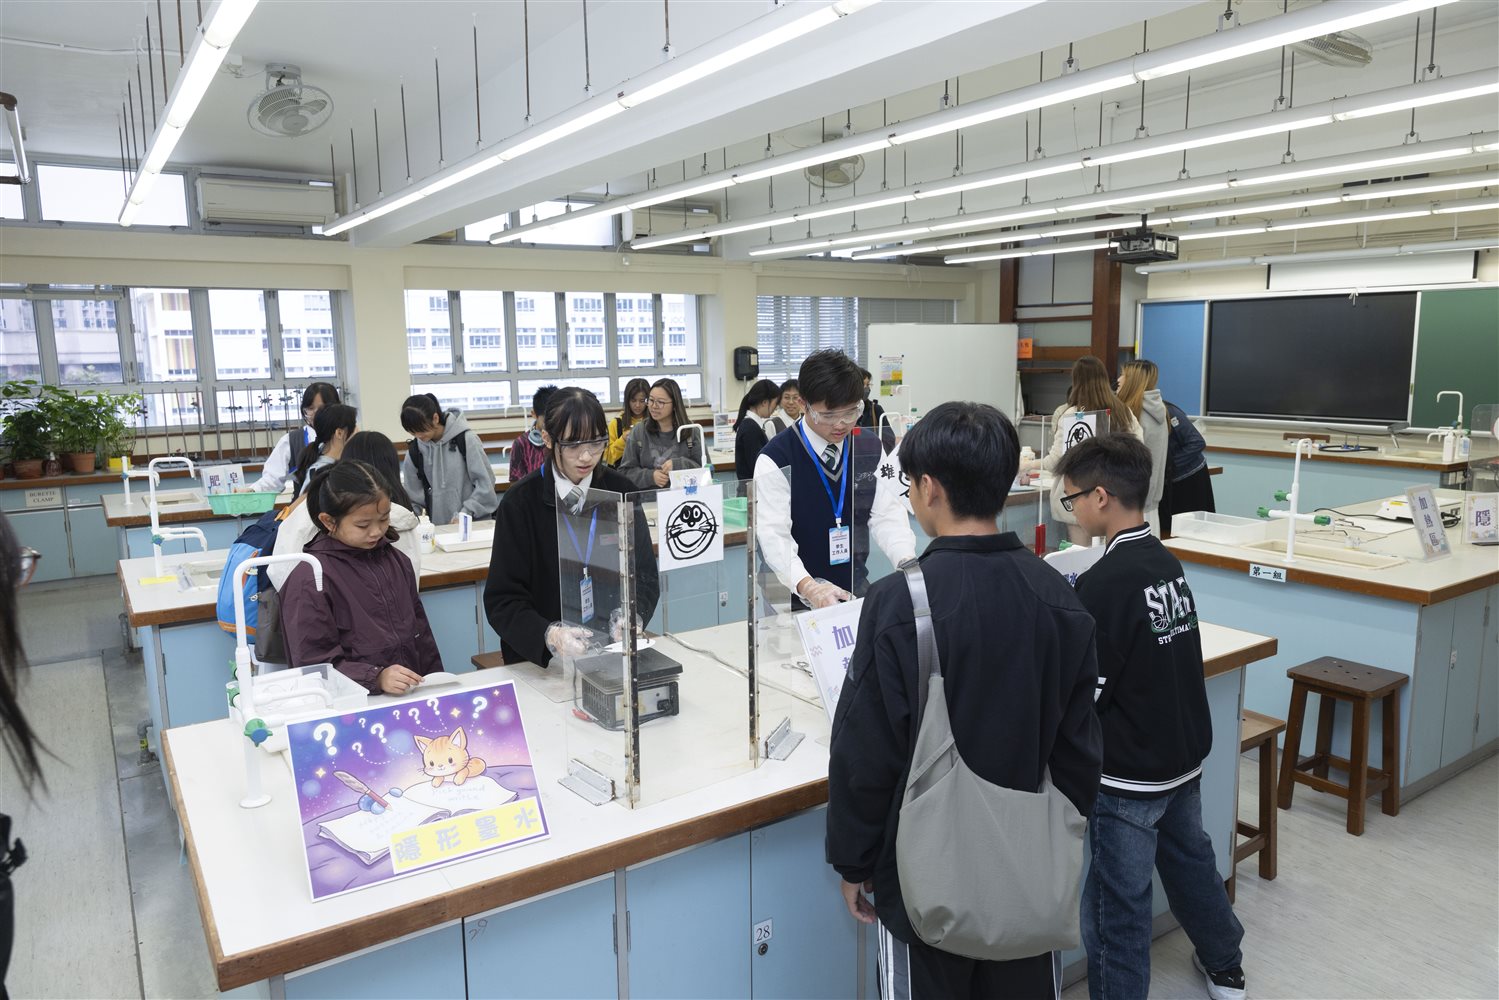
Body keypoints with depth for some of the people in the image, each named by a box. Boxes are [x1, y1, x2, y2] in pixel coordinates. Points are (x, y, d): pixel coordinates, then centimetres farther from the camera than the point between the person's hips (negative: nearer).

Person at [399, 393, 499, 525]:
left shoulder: (466, 439, -10)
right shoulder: (415, 450, 1)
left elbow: (485, 483, -8)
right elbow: (413, 494, 9)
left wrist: (465, 514, -14)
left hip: (475, 523, -3)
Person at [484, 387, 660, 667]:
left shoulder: (622, 492, 4)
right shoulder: (520, 502, -4)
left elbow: (645, 575, 5)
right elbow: (502, 599, -6)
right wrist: (550, 635, -25)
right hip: (540, 660, -2)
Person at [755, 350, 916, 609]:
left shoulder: (870, 450, 4)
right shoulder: (776, 459, -11)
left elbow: (887, 515, 0)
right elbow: (774, 535, -18)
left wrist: (907, 562, -19)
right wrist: (808, 587, -35)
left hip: (856, 586, 4)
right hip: (796, 598, -3)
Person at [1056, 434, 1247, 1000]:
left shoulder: (1102, 583, -24)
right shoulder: (1168, 563, 0)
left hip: (1129, 776, -9)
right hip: (1187, 755, 9)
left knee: (1117, 906, 5)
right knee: (1190, 859, 29)